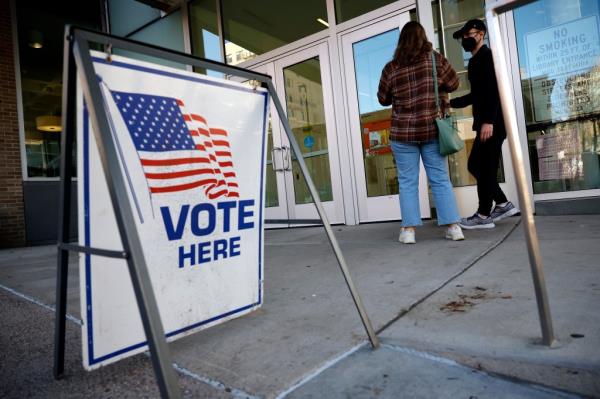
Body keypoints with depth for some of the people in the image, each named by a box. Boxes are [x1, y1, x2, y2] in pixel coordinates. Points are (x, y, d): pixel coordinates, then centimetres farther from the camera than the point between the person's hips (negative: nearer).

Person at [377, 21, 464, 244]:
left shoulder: (391, 68, -1)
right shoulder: (436, 59, 1)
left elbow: (383, 99, 8)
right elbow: (453, 84, 11)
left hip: (403, 133, -1)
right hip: (432, 129, 1)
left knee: (407, 182, 4)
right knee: (440, 179, 6)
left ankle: (408, 230, 3)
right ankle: (453, 226, 8)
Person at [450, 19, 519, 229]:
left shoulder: (487, 56, -6)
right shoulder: (475, 61, 21)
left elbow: (494, 90, -18)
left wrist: (488, 121, -26)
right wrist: (451, 103, 23)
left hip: (493, 123, -9)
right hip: (484, 122, 9)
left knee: (485, 168, -6)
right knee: (475, 165, 11)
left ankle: (484, 216, 2)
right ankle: (503, 204, 18)